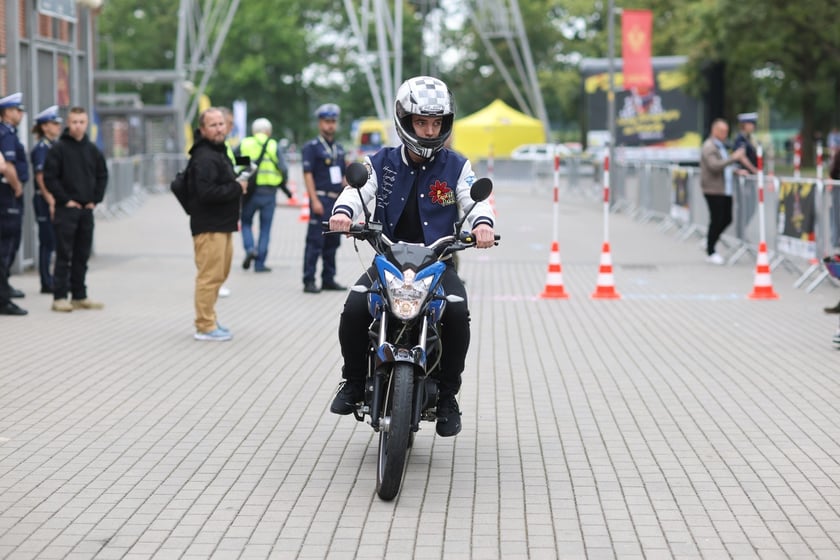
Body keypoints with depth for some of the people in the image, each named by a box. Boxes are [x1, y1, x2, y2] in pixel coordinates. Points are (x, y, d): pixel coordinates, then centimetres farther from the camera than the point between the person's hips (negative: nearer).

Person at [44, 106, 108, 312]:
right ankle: (59, 297, -2)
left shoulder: (92, 150, 10)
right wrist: (65, 200, -12)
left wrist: (95, 199, 6)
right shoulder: (58, 148, -5)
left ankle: (80, 296, 15)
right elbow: (50, 177, -8)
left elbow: (102, 175, 17)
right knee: (64, 255, -5)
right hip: (66, 209, -5)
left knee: (82, 256, 9)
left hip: (87, 209, 5)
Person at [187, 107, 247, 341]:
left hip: (222, 225, 11)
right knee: (210, 276, -8)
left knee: (218, 275, 17)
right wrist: (237, 188, -17)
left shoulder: (219, 152, 18)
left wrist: (237, 186, 7)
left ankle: (209, 320, 27)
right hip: (209, 227, -11)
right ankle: (205, 327, -4)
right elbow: (207, 192, -27)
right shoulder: (204, 157, -17)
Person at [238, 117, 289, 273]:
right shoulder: (274, 146, 3)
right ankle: (260, 263, 6)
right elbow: (284, 169, -3)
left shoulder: (243, 144, 5)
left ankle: (250, 248, -8)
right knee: (265, 228, 7)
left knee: (246, 223, 17)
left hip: (249, 191, 0)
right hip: (269, 193, 0)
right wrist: (282, 184, 15)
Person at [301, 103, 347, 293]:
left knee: (333, 242, 10)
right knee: (315, 242, -7)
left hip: (338, 201, 7)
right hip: (321, 200, -7)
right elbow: (307, 174, -10)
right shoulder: (311, 147, -3)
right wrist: (314, 201, -17)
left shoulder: (339, 149, 18)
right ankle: (309, 281, -5)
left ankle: (328, 279, 17)